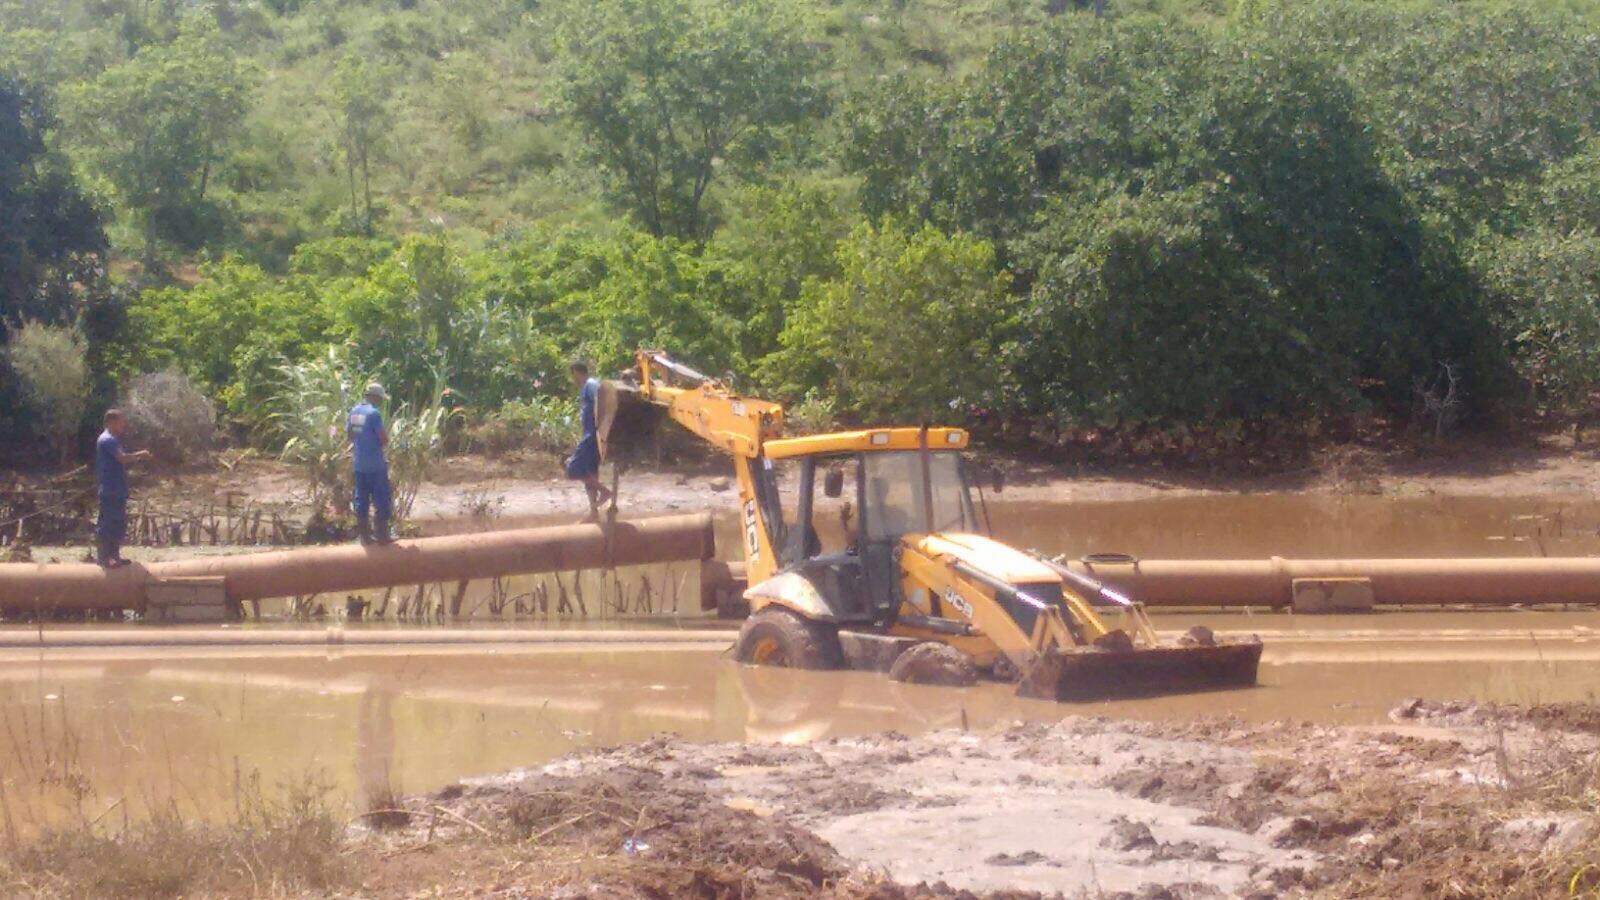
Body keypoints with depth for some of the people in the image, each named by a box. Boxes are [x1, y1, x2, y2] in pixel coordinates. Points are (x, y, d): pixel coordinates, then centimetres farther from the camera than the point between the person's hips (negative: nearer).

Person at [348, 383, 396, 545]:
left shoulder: (355, 411, 6)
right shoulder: (374, 413, -17)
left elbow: (348, 433, 15)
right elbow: (384, 438, -17)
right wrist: (384, 444, 4)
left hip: (358, 463, 7)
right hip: (375, 464, -7)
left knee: (361, 498, 11)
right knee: (381, 498, 3)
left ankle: (364, 534, 15)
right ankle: (382, 534, 5)